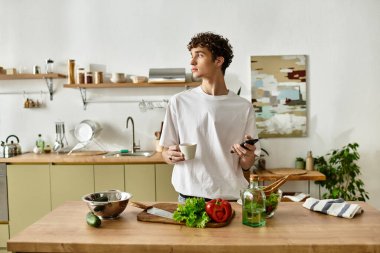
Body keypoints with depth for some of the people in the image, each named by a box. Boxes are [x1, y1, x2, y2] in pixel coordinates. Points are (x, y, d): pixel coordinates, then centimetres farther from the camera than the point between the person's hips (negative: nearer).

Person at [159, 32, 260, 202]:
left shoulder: (244, 107, -1)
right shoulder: (179, 102, -1)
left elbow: (246, 167, 5)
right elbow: (165, 153, 5)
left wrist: (247, 156, -16)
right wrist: (171, 156, -15)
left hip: (231, 196, 0)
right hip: (189, 195, 0)